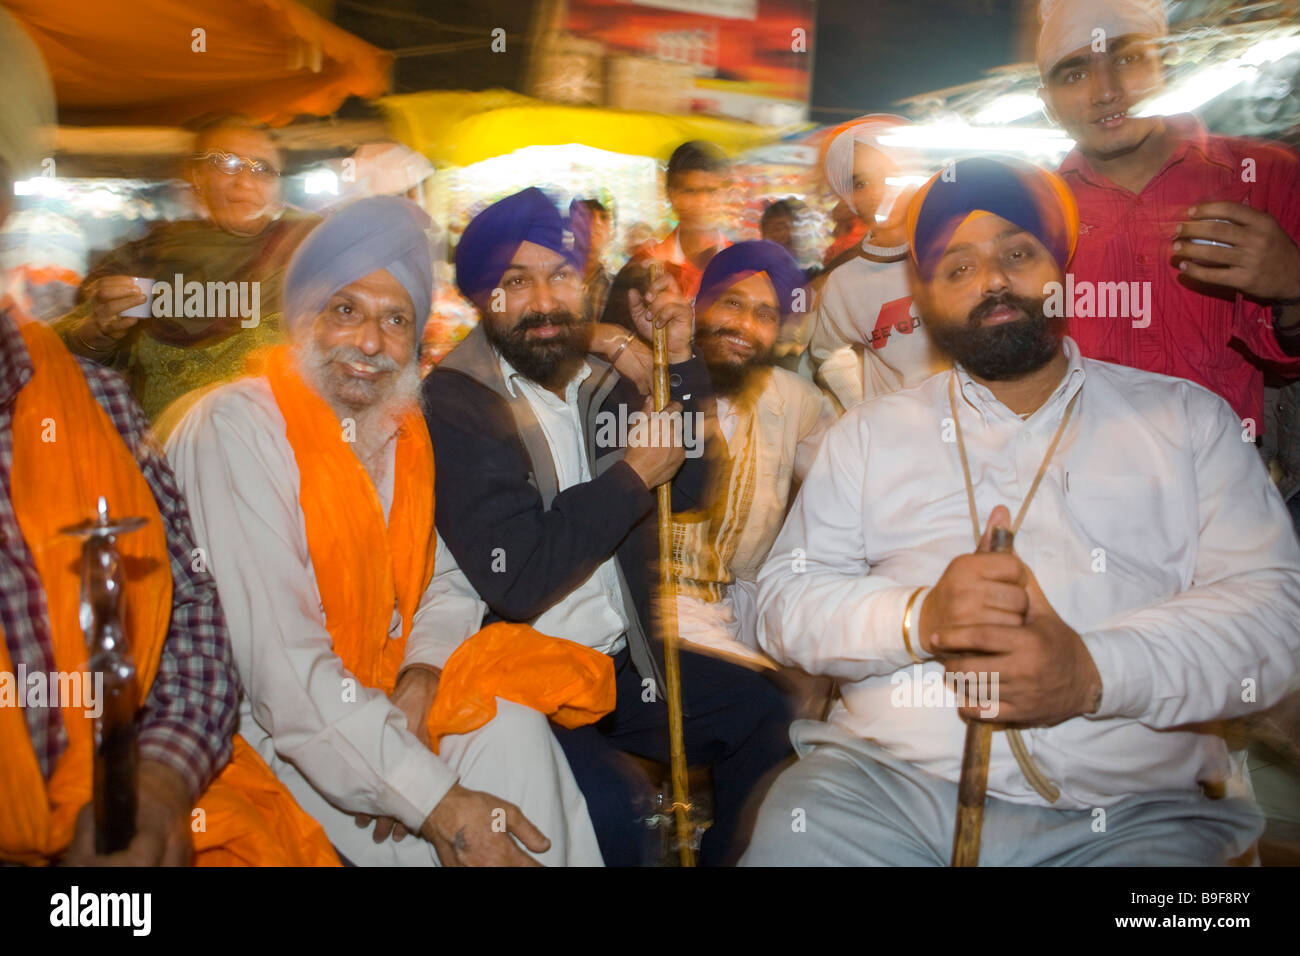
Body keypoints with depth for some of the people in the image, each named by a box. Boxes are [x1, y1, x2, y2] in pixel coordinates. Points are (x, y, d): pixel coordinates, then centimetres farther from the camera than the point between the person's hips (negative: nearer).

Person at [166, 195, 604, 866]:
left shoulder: (403, 430, 6)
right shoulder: (235, 427, -17)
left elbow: (446, 583, 8)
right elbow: (278, 663, -24)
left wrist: (418, 682, -15)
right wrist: (437, 804, -27)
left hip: (382, 702, 6)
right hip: (266, 730, -6)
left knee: (510, 729, -18)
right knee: (468, 834, -23)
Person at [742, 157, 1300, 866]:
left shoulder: (1186, 419, 11)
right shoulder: (868, 433, 13)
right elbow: (783, 601, 5)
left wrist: (1093, 671, -18)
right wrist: (918, 619, -15)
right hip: (880, 780, 0)